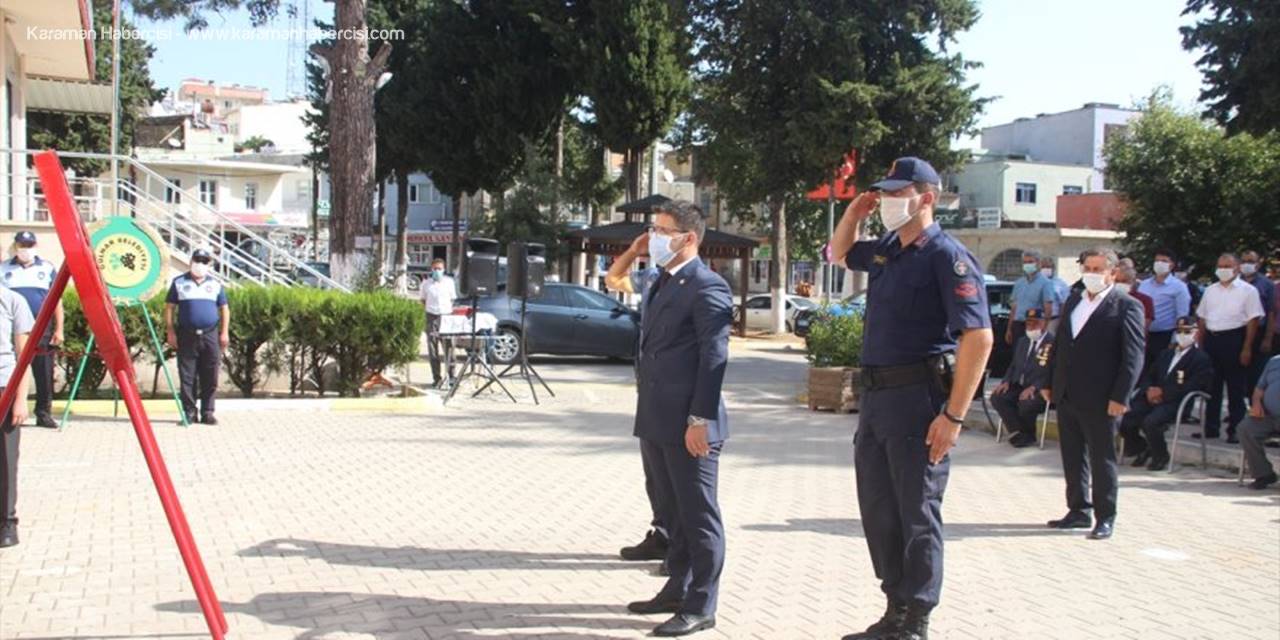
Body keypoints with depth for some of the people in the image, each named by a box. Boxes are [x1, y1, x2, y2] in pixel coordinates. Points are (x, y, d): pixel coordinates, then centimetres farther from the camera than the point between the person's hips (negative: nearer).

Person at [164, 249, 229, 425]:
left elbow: (224, 309, 14)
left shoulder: (215, 284, 13)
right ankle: (189, 412, 7)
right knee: (187, 377, 0)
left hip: (210, 335, 1)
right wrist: (170, 332, -3)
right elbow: (169, 308, 5)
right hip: (186, 336, -1)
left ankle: (207, 412, 7)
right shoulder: (179, 282, 7)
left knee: (210, 378, 0)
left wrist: (224, 332, 4)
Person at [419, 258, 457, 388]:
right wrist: (427, 310, 0)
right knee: (433, 349, 0)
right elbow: (423, 300, 13)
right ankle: (436, 378, 5)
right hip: (432, 317, 0)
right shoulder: (426, 283, 6)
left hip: (446, 316, 0)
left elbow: (452, 299, 13)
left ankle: (451, 376, 8)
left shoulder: (449, 282, 8)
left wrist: (451, 312, 2)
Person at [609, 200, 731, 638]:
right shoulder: (659, 284, 16)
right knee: (674, 513, 18)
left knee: (699, 516, 0)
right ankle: (677, 590, 29)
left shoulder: (707, 286, -12)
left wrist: (700, 420, -21)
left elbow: (714, 358, -18)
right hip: (656, 422, 9)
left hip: (688, 424, -9)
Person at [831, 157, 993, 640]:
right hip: (876, 396, 9)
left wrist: (954, 415, -22)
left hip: (919, 398, -9)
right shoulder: (884, 250, 12)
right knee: (878, 511, 14)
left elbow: (978, 337, -18)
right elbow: (838, 254, 35)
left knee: (917, 514, 0)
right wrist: (853, 214, 13)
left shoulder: (946, 256, -12)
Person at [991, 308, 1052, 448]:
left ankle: (1028, 435, -7)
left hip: (1040, 389, -7)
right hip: (1019, 386, 7)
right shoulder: (1022, 341, 18)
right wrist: (1006, 381, 0)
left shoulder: (1053, 343, -7)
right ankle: (1017, 432, -15)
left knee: (1025, 404, -35)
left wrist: (1034, 387, -26)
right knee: (997, 397, -20)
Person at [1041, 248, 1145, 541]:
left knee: (1102, 459, 2)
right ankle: (1078, 511, 23)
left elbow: (1133, 354, -11)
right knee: (1072, 458, 12)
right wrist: (1049, 383, 12)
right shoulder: (1072, 303, 15)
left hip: (1100, 400, -6)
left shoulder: (1126, 306, -6)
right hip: (1067, 396, 7)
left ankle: (1106, 518, 12)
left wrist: (1120, 397, -16)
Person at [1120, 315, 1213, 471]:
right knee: (1124, 420, -16)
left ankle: (1160, 456, -5)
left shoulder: (1201, 359, 2)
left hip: (1177, 403, -6)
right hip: (1154, 398, 6)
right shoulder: (1166, 354, 25)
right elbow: (1148, 375, 22)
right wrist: (1149, 390, -2)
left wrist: (1163, 392, -16)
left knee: (1150, 422, -33)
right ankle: (1142, 450, 13)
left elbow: (1192, 387, -11)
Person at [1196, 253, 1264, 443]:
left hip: (1233, 340, -5)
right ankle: (1210, 428, 17)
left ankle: (1235, 430, 8)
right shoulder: (1210, 291, 14)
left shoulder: (1248, 291, -2)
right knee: (1212, 387, 9)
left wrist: (1247, 349, -13)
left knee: (1235, 388, 1)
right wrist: (1200, 345, 8)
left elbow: (1253, 320, -7)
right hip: (1211, 340, 5)